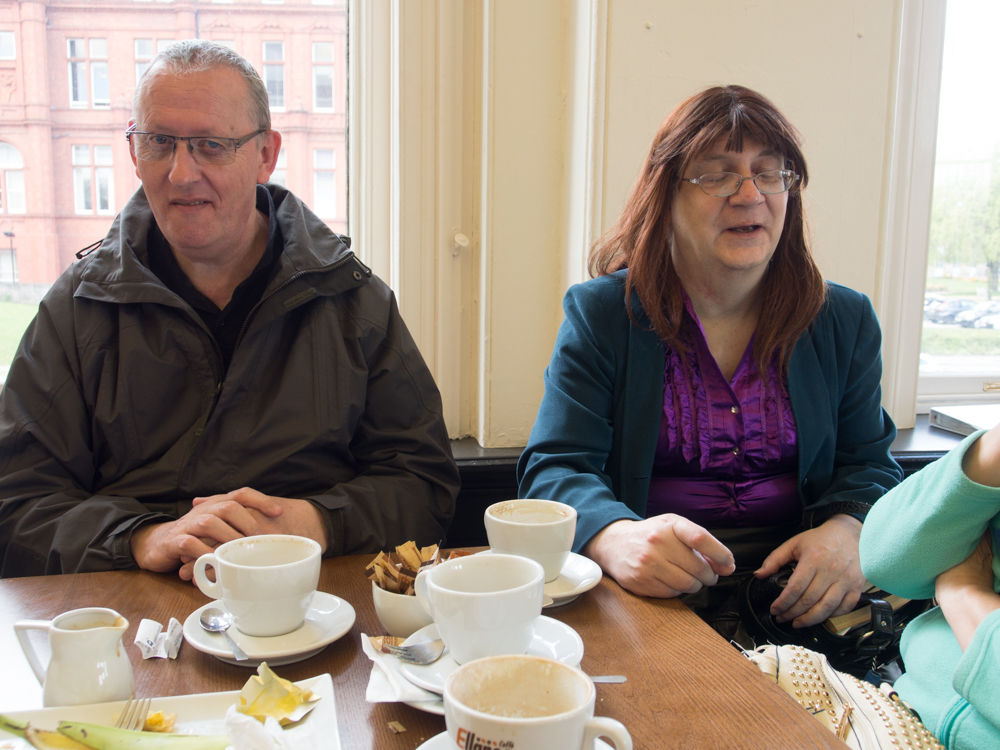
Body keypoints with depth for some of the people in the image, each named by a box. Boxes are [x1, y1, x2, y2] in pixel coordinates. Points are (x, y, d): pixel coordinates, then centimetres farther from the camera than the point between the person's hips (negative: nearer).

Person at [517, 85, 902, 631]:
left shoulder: (846, 321, 10)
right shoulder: (599, 314, -1)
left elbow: (868, 464, 11)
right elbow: (555, 470, -7)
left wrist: (847, 532, -14)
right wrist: (615, 536, -31)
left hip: (799, 586, 4)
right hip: (649, 588, -3)